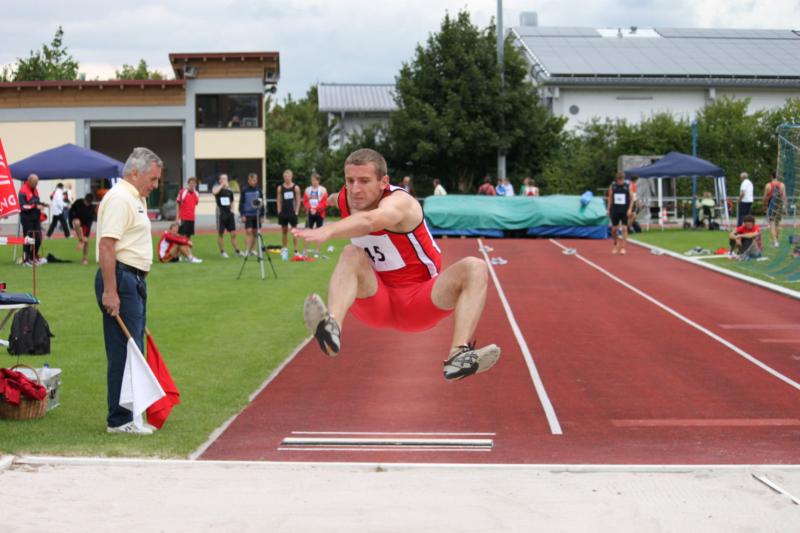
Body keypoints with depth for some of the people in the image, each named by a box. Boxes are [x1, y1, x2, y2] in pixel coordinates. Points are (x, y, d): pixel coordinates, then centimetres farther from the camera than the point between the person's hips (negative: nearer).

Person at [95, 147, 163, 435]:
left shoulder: (136, 198, 19)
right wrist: (109, 291, -26)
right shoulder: (119, 198, -14)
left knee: (132, 353, 13)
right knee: (124, 353, -8)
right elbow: (106, 246, -22)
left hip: (134, 281, 11)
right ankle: (119, 421, -4)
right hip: (120, 280, -11)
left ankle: (129, 415, 19)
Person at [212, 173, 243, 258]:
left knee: (233, 233, 3)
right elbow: (214, 192, -27)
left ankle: (237, 250, 9)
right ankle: (222, 251, 10)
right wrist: (222, 185, -17)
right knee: (221, 233, 1)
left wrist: (232, 209, 8)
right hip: (221, 214, -4)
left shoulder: (229, 190, 13)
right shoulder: (217, 188, -1)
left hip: (229, 214, 4)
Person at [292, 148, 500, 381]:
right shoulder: (345, 198, -6)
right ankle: (332, 329, -52)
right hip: (375, 299, 3)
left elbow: (370, 220, -51)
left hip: (418, 303, -3)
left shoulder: (399, 201, -25)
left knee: (474, 268, -28)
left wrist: (327, 231, -70)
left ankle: (458, 355, -48)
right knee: (351, 254, -26)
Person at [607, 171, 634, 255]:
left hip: (625, 211, -2)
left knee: (624, 228, -7)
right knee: (614, 229, 4)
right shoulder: (612, 187, 3)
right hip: (615, 210, 2)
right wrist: (609, 210, 7)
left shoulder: (628, 187, -1)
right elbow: (610, 198, 10)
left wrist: (630, 209, -10)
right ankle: (616, 244, 29)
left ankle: (623, 247, -4)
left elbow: (631, 198, 0)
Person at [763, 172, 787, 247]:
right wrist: (784, 206, -2)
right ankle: (778, 240, 26)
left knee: (772, 224, -5)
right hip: (779, 206, 3)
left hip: (771, 205, -3)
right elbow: (784, 196, -4)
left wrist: (765, 205, 15)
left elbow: (765, 197, 0)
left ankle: (775, 241, -21)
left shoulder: (768, 185, -4)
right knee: (778, 223, 19)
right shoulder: (782, 185, 1)